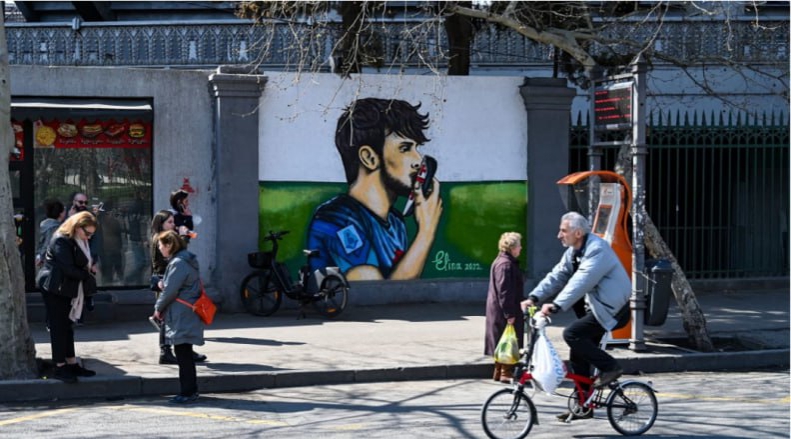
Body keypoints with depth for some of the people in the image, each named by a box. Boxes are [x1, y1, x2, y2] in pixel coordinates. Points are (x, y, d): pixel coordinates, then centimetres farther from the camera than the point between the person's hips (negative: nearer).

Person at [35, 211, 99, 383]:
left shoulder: (79, 241, 11)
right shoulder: (61, 240, -19)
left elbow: (83, 264, 11)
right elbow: (68, 268, -24)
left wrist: (89, 267, -9)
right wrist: (87, 275, -13)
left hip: (65, 289, 9)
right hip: (54, 288, -9)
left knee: (66, 326, 12)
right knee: (58, 327, -6)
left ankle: (71, 364, 17)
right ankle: (60, 367, -3)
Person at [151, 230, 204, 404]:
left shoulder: (178, 264, -17)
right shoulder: (184, 260, 15)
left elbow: (170, 290, -17)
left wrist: (158, 308, -4)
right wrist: (163, 284, 7)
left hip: (182, 317, -10)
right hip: (187, 316, 10)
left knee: (183, 354, -5)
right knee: (185, 353, 15)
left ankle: (188, 391, -2)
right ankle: (191, 390, 21)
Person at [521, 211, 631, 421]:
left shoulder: (597, 250, -22)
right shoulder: (573, 252, 9)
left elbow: (581, 281, -33)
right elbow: (557, 276, 3)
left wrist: (556, 305, -42)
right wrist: (534, 297, -11)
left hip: (613, 309, -10)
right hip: (598, 307, 10)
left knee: (572, 334, -21)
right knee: (577, 356, 7)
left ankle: (610, 367, -9)